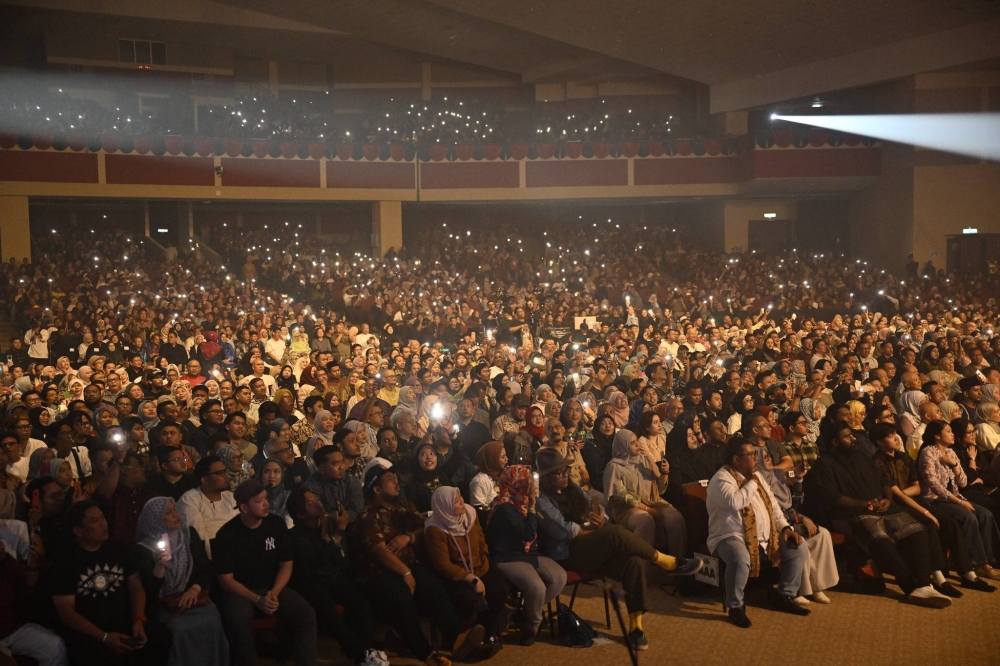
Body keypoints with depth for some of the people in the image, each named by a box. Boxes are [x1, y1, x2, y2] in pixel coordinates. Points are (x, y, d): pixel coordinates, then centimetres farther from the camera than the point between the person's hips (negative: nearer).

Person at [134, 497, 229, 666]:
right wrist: (160, 566, -27)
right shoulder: (144, 548, -5)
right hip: (164, 603, -2)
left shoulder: (189, 534, 6)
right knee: (180, 628, -31)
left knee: (210, 621, -26)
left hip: (193, 597, 3)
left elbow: (205, 568, 3)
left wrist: (194, 589, -14)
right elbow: (150, 588, -10)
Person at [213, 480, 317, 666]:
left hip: (273, 587, 3)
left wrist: (274, 592, -15)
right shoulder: (227, 534, -11)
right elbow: (225, 580, -10)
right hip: (240, 591, -2)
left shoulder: (276, 524, -2)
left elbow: (286, 565, 4)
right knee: (235, 620, -36)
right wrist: (256, 599, -21)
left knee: (306, 614, -23)